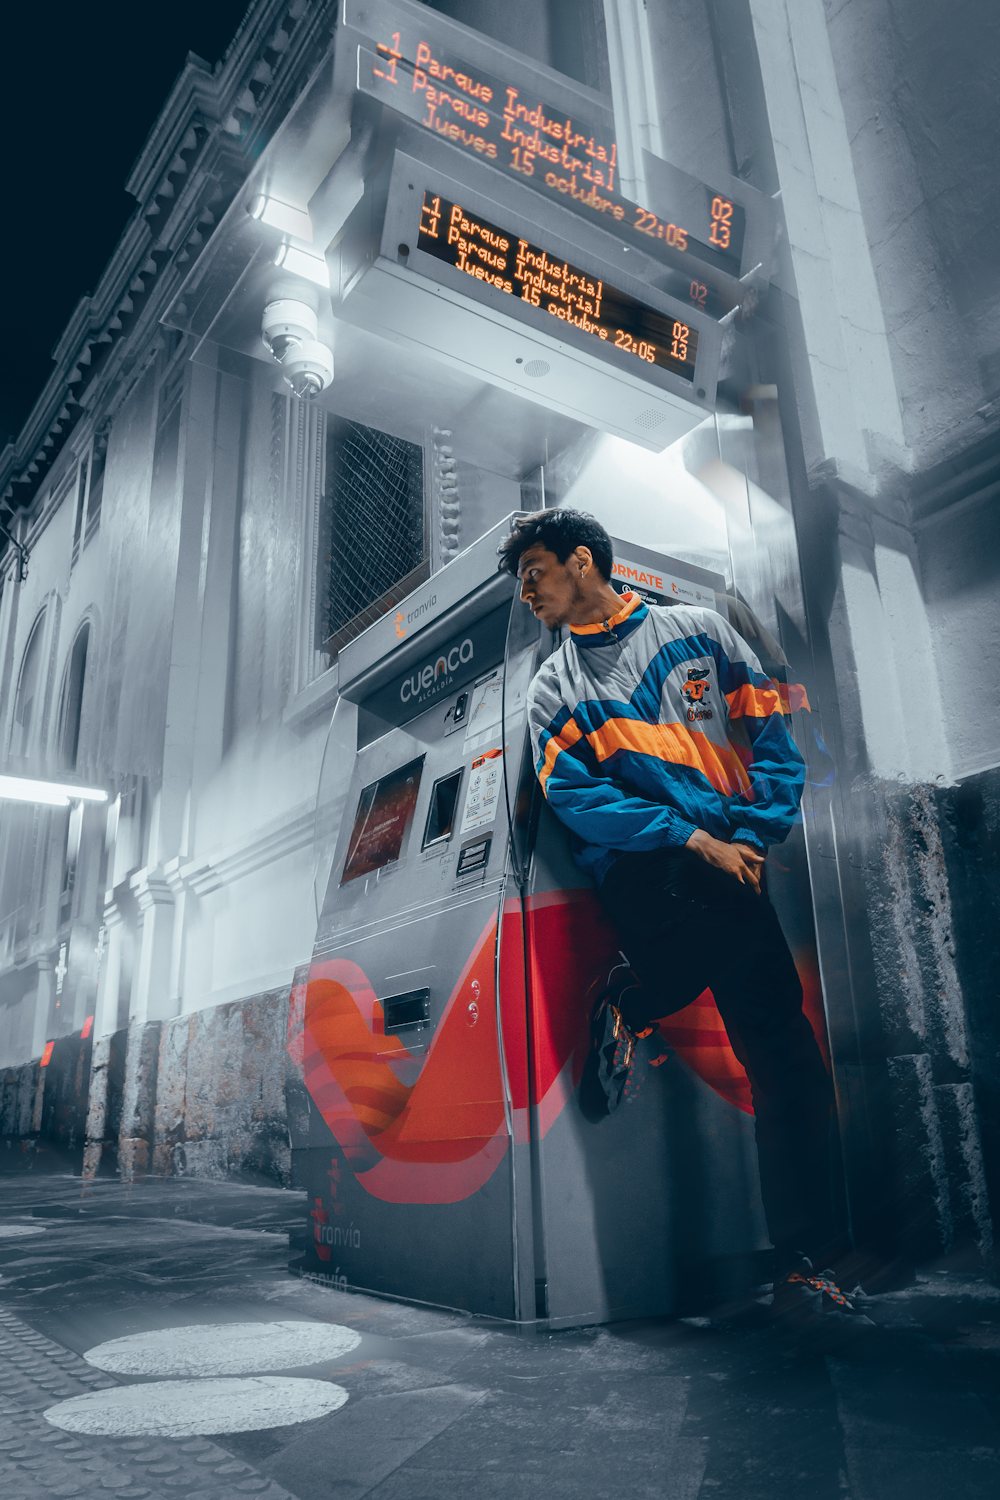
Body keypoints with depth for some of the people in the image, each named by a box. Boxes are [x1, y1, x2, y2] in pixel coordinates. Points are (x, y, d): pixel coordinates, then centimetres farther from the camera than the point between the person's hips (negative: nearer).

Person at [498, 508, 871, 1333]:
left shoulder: (699, 630, 16)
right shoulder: (553, 687, 16)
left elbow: (773, 737, 10)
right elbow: (574, 794, 1)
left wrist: (755, 838, -6)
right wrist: (693, 839, -12)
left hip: (733, 865, 1)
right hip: (643, 867, 0)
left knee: (784, 1056, -4)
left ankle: (802, 1264, 8)